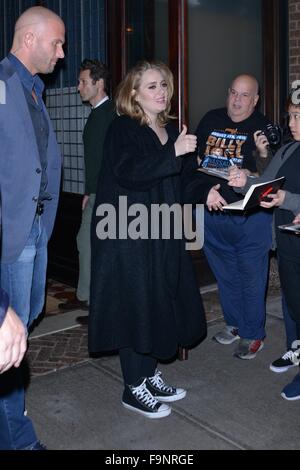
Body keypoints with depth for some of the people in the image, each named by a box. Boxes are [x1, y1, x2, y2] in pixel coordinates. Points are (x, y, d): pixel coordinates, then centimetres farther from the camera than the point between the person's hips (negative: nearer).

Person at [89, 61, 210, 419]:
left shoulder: (169, 131, 13)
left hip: (161, 235, 8)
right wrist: (173, 152, -30)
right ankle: (134, 388, 15)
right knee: (134, 306, -1)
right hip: (127, 237, -7)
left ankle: (149, 375, 29)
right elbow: (127, 173, -25)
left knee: (159, 304, 12)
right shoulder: (122, 130, -8)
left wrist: (205, 191, -2)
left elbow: (180, 182, 16)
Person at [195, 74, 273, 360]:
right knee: (225, 273, 17)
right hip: (212, 211, 5)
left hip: (249, 215, -5)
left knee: (251, 276, 3)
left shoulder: (263, 127, -4)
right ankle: (234, 324, 35)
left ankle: (252, 334, 18)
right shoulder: (211, 120, 10)